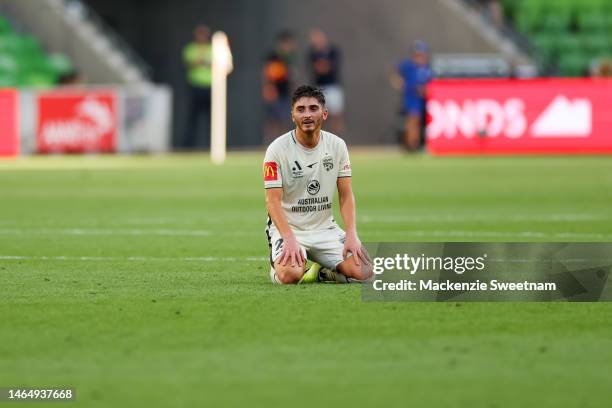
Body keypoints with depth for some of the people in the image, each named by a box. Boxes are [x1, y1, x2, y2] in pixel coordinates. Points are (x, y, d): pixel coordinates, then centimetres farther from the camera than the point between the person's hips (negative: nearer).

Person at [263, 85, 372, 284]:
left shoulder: (337, 145, 2)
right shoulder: (277, 149, -11)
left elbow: (346, 195, 3)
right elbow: (273, 201, -15)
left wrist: (352, 234, -12)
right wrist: (289, 239, -30)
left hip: (325, 228, 4)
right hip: (288, 228, -4)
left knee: (363, 271, -19)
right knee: (289, 274, -34)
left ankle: (319, 272, 11)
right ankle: (277, 267, 5)